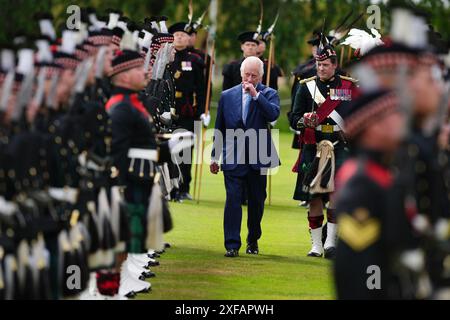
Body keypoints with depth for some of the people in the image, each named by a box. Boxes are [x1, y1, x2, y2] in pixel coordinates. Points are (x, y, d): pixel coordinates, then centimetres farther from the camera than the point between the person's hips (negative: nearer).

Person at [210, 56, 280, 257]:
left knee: (257, 201, 9)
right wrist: (215, 157, 13)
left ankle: (253, 241, 26)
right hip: (233, 158, 0)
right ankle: (232, 245, -8)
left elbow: (273, 114, -18)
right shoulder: (227, 96, 8)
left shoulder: (268, 94, 3)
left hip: (258, 158, 0)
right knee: (233, 199, -8)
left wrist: (256, 94, -18)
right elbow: (219, 128, 13)